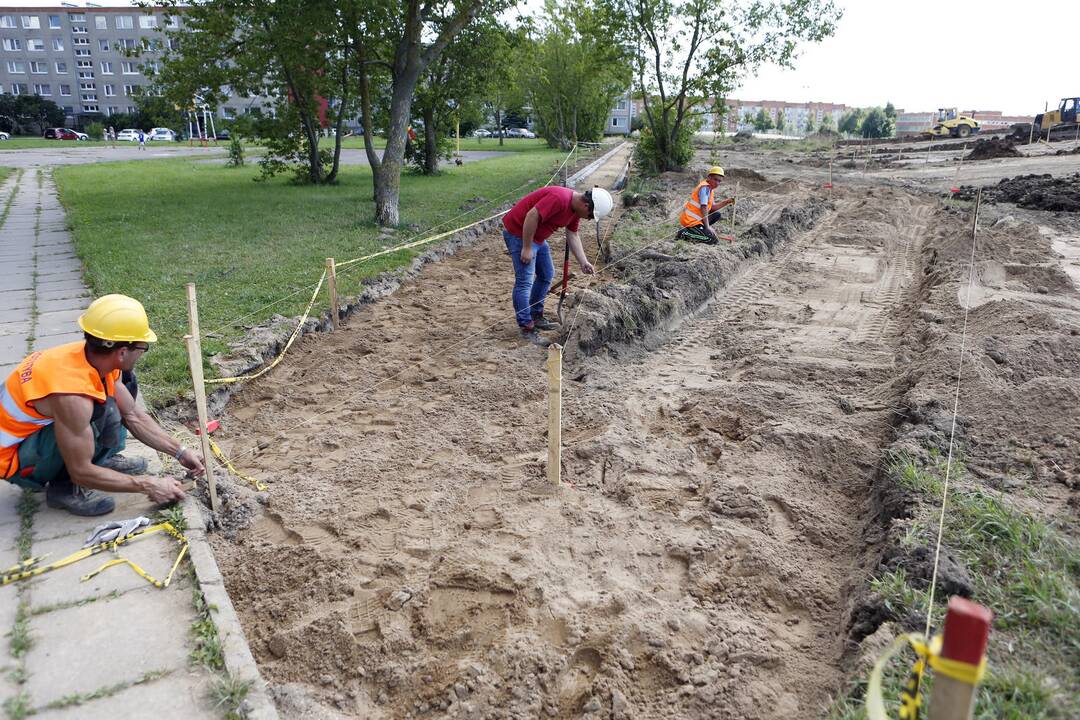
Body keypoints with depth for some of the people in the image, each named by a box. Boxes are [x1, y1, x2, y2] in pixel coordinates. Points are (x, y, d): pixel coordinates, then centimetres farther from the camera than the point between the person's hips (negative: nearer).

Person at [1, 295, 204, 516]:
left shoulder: (95, 357, -12)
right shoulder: (72, 394, -37)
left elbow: (134, 416, 1)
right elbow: (81, 472, -27)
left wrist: (179, 452, 1)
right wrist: (148, 486, -20)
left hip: (42, 426, 8)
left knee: (123, 379, 2)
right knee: (100, 411, -32)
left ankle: (103, 458, 9)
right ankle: (64, 487, -11)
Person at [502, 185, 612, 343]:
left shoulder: (575, 207, 2)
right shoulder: (559, 199, -29)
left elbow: (572, 235, 11)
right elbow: (531, 217, -30)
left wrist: (583, 262, 5)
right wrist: (527, 248, -24)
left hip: (537, 236, 10)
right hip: (518, 232, -10)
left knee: (547, 275, 16)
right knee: (525, 281, -10)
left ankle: (535, 316, 26)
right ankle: (526, 328, -5)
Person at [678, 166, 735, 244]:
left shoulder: (710, 188, 18)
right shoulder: (705, 187, -12)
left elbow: (712, 207, 16)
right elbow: (704, 208, -19)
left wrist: (726, 202, 4)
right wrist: (707, 227, -19)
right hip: (690, 220, -10)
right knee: (713, 240, -15)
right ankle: (685, 234, -11)